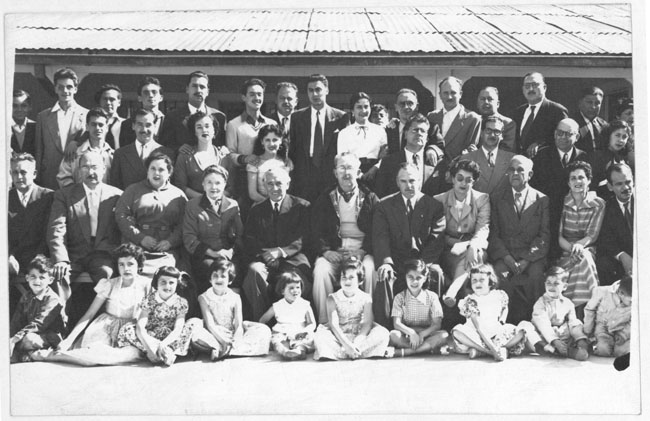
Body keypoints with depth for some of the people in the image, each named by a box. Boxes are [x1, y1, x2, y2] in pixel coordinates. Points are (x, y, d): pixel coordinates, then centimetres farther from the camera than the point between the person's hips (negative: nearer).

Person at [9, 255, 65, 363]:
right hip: (31, 333, 6)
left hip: (51, 337, -6)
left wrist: (15, 339, -29)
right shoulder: (26, 296, 7)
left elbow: (38, 324, -23)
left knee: (29, 339, -33)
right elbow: (16, 320, 3)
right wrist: (10, 337, -15)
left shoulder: (52, 299, -15)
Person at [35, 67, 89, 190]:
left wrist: (76, 143, -14)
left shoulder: (87, 115, 5)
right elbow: (39, 150, 11)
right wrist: (37, 178, 6)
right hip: (50, 178, 1)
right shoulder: (43, 116, 10)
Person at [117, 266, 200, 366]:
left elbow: (178, 329, -17)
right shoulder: (149, 300, -8)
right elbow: (140, 326, -19)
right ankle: (168, 352, -30)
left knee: (195, 322, -20)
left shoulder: (181, 302, -7)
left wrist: (163, 344, -35)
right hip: (150, 338, 0)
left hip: (171, 340, 0)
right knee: (126, 330, -27)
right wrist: (149, 346, -35)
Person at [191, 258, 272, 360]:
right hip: (214, 335, -3)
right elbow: (210, 324, -10)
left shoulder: (235, 298, 4)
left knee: (264, 330, -19)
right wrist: (223, 340, -27)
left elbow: (239, 324, -4)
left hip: (233, 336, 4)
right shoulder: (204, 298, -1)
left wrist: (236, 341, -25)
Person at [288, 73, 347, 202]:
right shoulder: (297, 117, 9)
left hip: (332, 176, -1)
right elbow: (292, 148, 9)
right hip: (304, 177, 1)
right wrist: (293, 174, 3)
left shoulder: (340, 117, 4)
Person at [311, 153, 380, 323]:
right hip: (334, 252, 1)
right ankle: (324, 322, -20)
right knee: (321, 269, -29)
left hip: (363, 251, -1)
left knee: (371, 269, -32)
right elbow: (317, 231, 7)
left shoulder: (370, 198, 10)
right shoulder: (325, 199, 13)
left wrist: (363, 251, -14)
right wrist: (326, 251, -12)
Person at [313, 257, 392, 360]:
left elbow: (367, 323, -9)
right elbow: (333, 324, -11)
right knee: (319, 336, -30)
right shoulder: (333, 298, -1)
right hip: (339, 337, -1)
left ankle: (340, 353, -30)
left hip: (359, 336, 1)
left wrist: (357, 342, -26)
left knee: (383, 333, -26)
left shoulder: (365, 298, 2)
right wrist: (347, 344, -26)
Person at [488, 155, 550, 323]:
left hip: (532, 256, -1)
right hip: (504, 254, 1)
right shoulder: (497, 199, 13)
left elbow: (544, 235, 2)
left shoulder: (542, 200, 10)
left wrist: (526, 260, -12)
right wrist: (507, 258, -12)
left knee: (535, 276, -31)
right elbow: (493, 233, 6)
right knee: (500, 275, -30)